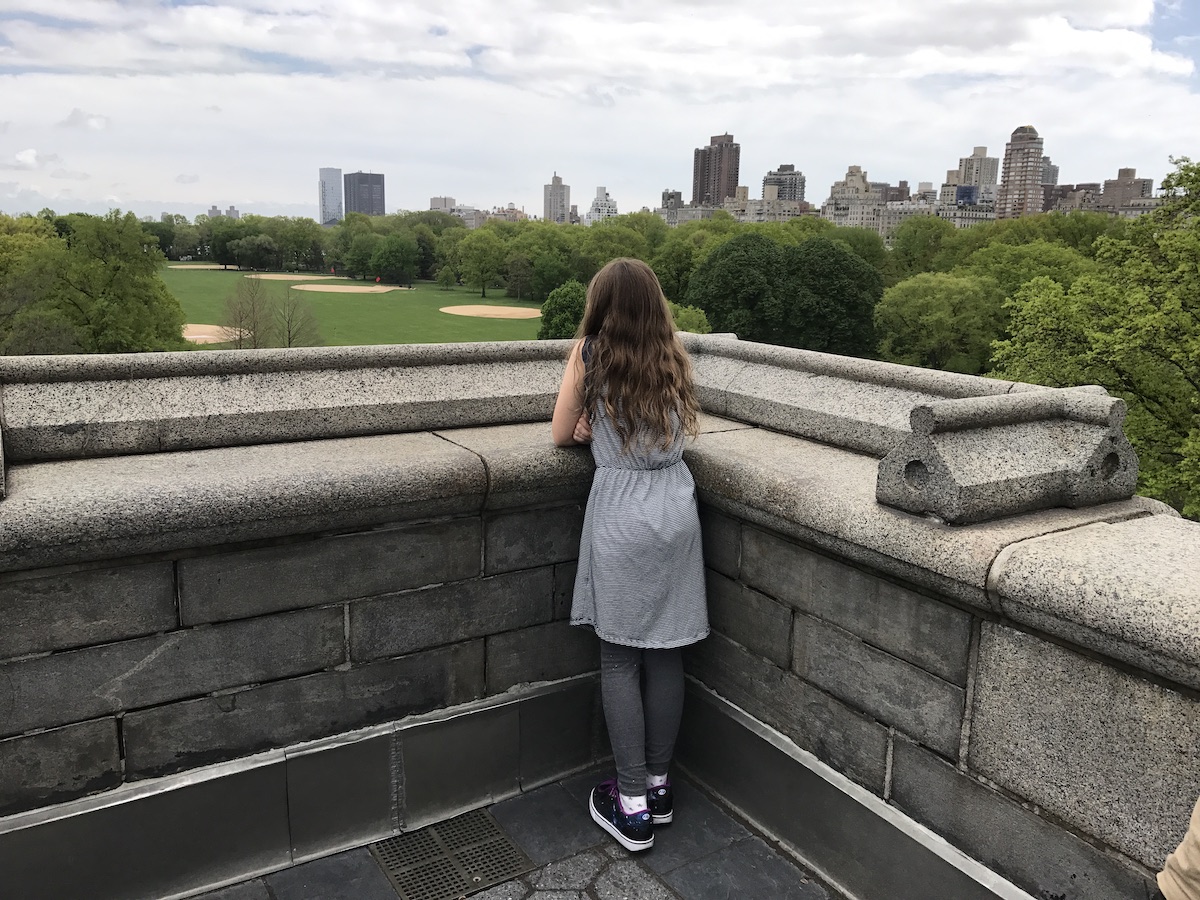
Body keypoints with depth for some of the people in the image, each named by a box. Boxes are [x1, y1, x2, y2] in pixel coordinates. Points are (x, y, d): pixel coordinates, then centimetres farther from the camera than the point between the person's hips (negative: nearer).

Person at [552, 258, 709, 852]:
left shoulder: (590, 354, -2)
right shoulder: (674, 358, 9)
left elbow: (561, 435, 6)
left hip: (621, 511, -4)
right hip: (676, 508, 4)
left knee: (620, 660, 5)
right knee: (666, 653, 11)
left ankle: (634, 804, 10)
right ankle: (658, 786, 25)